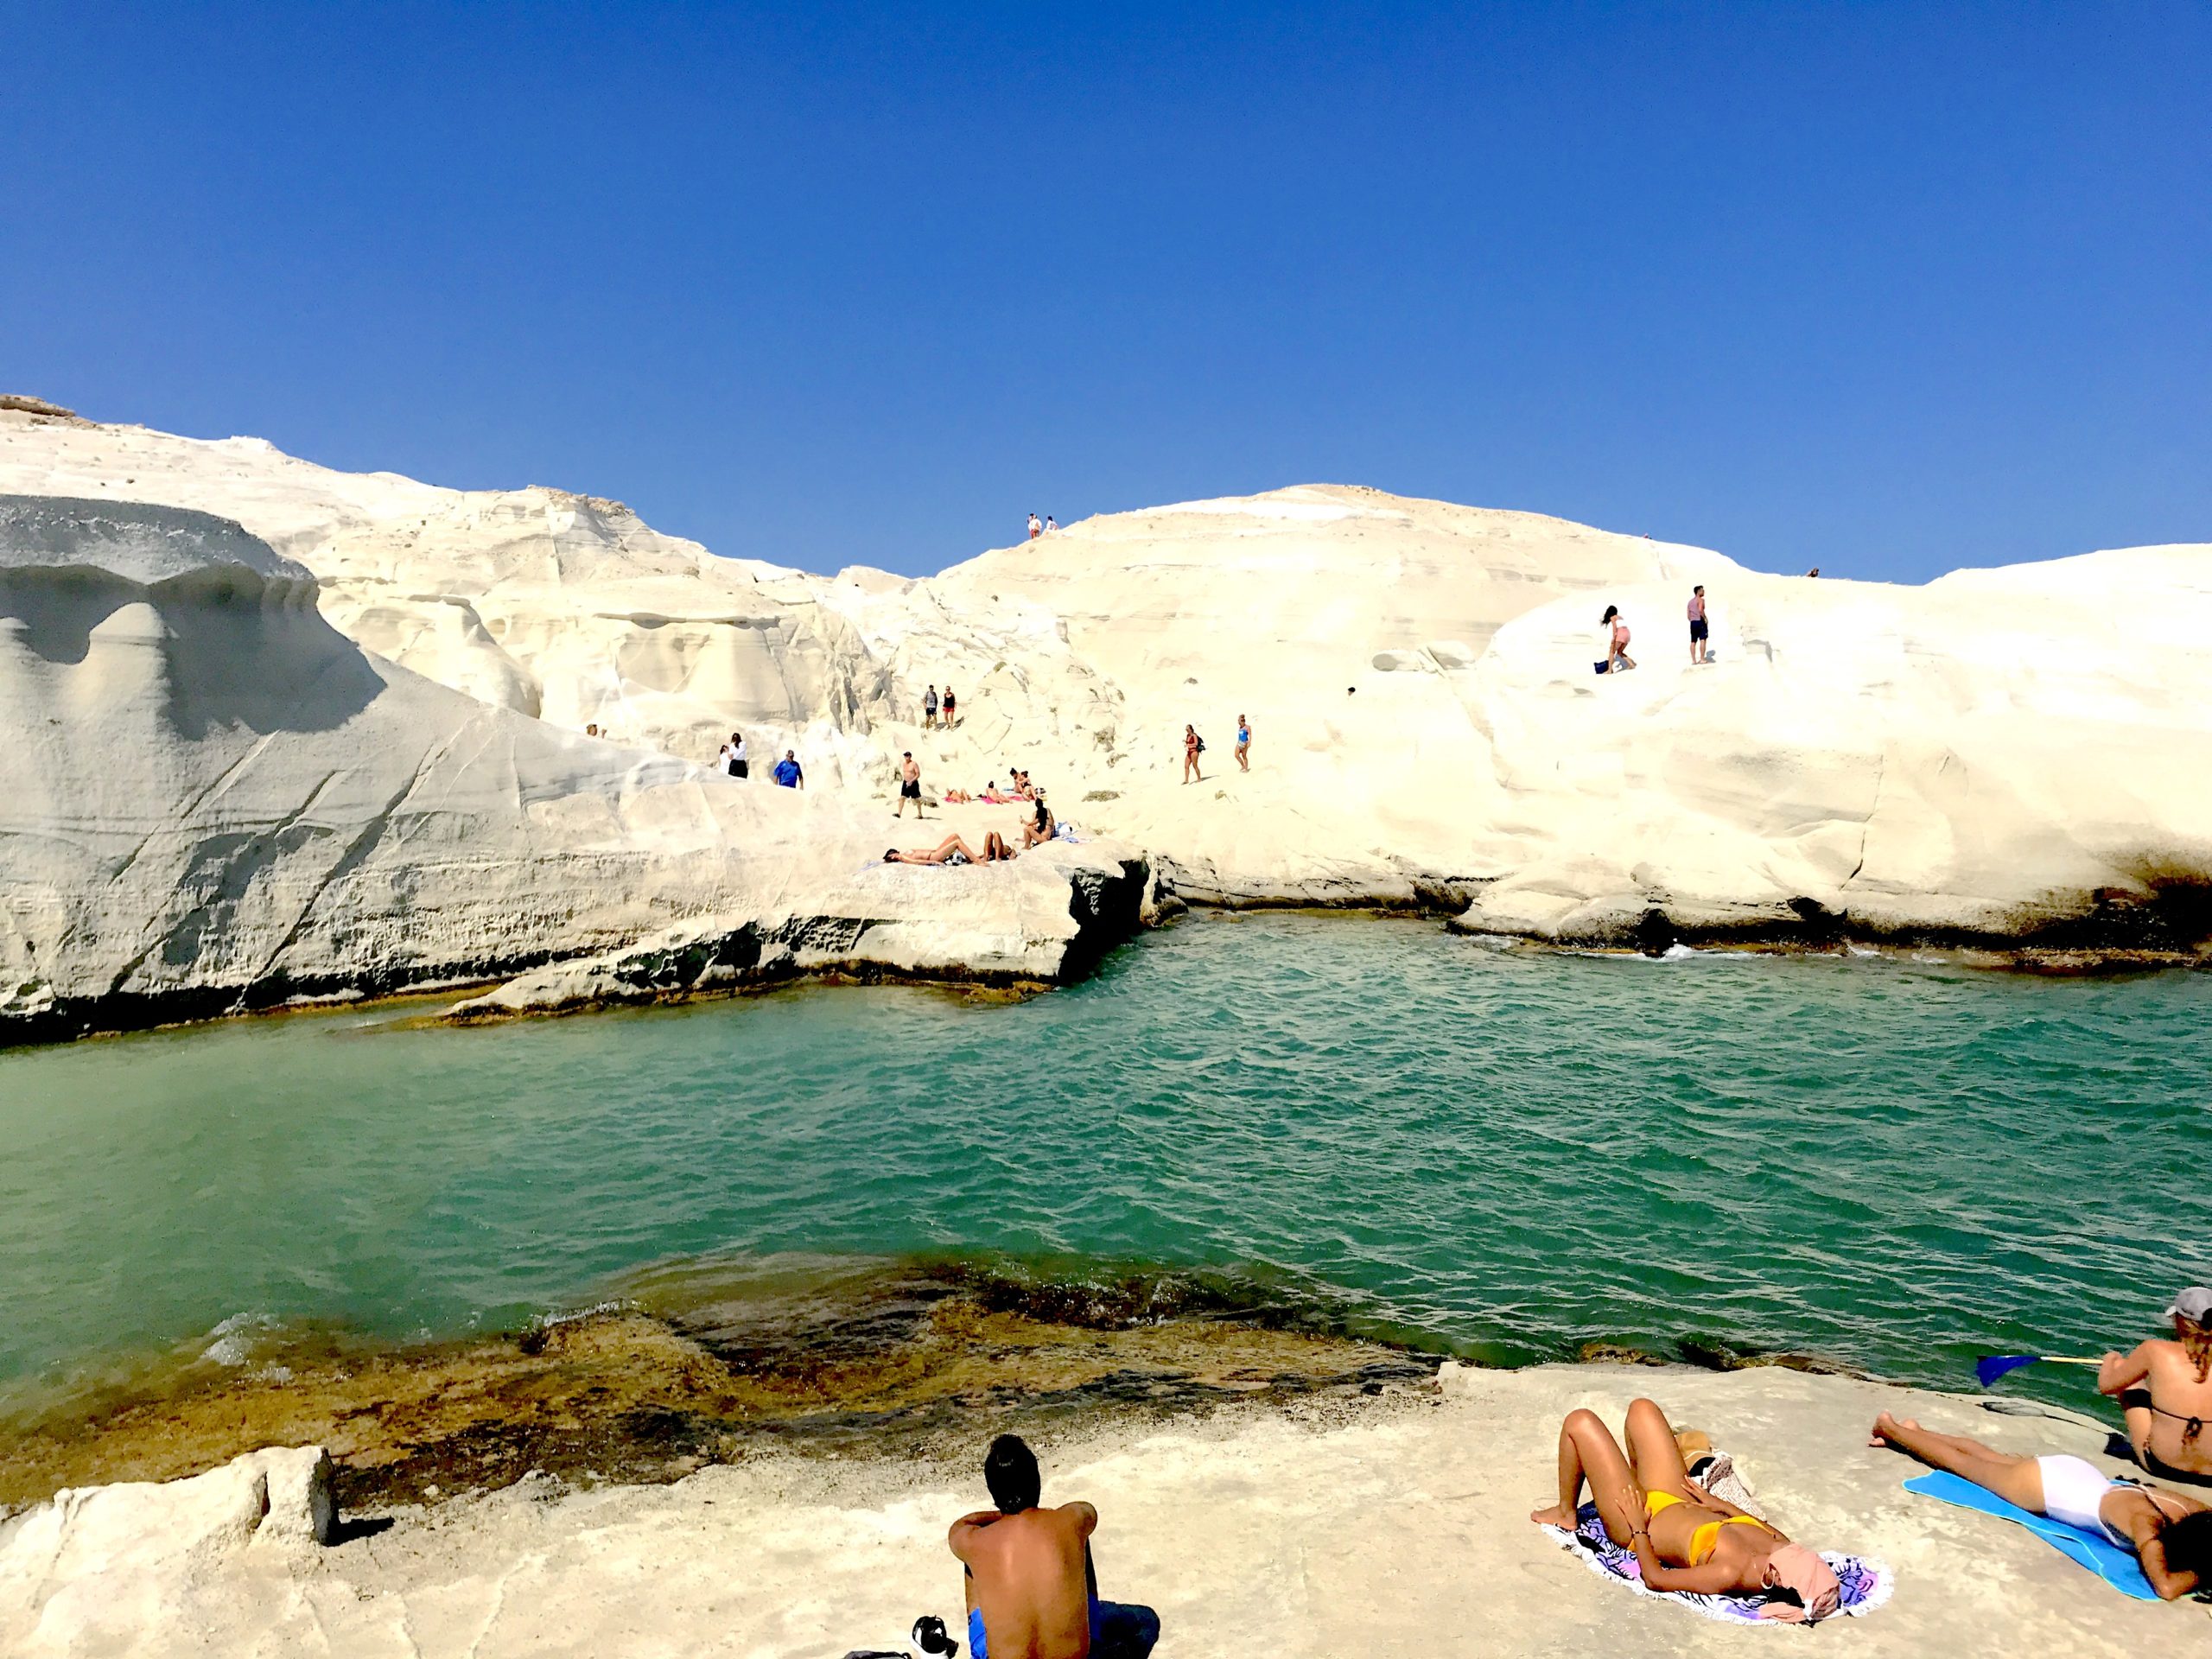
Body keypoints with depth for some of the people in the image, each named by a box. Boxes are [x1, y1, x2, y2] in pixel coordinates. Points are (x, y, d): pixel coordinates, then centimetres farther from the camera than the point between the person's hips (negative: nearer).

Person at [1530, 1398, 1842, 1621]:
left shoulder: (1728, 1575, -41)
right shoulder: (1780, 1546, -22)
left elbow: (1654, 1578, -29)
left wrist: (1639, 1528, -17)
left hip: (1635, 1529, -7)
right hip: (1680, 1502, 7)